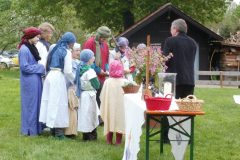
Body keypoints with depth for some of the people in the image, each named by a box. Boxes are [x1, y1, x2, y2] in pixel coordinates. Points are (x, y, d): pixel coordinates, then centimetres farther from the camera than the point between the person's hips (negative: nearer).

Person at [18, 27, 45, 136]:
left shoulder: (31, 48, 11)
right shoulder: (24, 49, -16)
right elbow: (24, 67, -19)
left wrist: (41, 68, 3)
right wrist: (40, 68, -13)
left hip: (35, 81, 9)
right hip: (29, 81, -9)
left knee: (36, 103, 13)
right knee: (30, 104, -1)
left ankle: (36, 127, 22)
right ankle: (29, 129, 8)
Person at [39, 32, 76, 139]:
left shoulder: (55, 49, 14)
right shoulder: (66, 52, -7)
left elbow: (47, 65, 12)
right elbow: (68, 71, -10)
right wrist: (74, 81, 3)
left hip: (50, 76, 7)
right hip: (58, 78, -7)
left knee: (51, 101, 12)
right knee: (58, 103, -2)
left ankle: (52, 128, 21)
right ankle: (58, 131, 1)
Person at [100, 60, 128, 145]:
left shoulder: (107, 82, -12)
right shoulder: (124, 82, -14)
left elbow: (102, 96, -5)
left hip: (109, 106, 1)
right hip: (121, 106, -1)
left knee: (109, 122, 13)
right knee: (119, 122, 10)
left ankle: (109, 141, 19)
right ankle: (118, 141, 14)